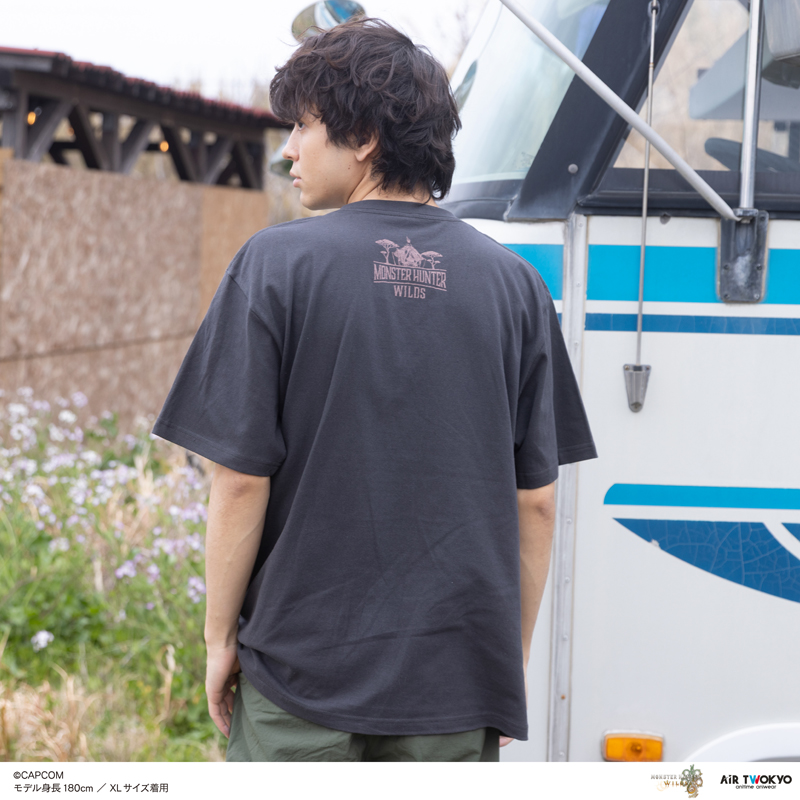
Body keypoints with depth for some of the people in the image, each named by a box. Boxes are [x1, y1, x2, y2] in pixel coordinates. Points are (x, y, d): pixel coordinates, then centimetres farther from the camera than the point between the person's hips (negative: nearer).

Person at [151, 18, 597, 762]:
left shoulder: (278, 264, -7)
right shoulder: (514, 283, 3)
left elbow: (241, 479, -9)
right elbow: (535, 501, 4)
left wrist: (219, 636, 3)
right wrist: (511, 659, 14)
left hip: (301, 672, -3)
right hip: (456, 677, 3)